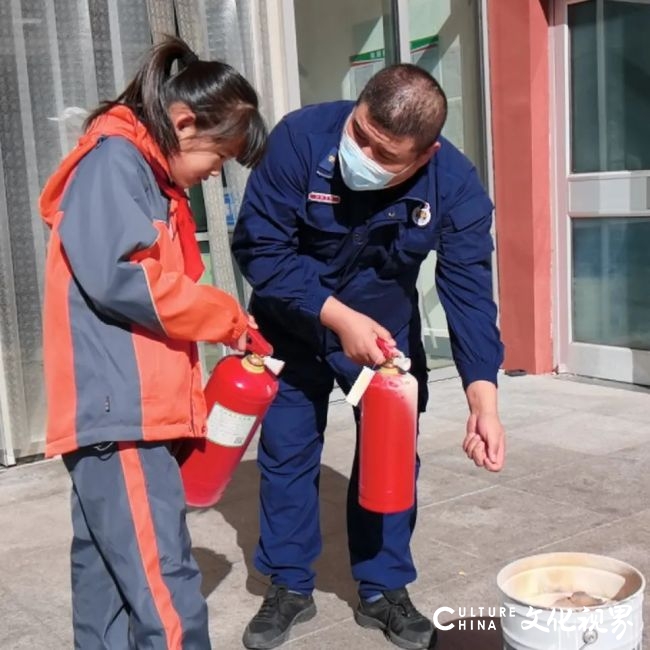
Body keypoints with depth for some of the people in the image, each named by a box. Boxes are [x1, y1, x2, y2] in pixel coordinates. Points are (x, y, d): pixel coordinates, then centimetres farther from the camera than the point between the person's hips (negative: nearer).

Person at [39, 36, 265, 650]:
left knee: (109, 587, 14)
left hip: (123, 414, 10)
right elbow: (121, 278, -20)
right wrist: (230, 320, -9)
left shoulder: (148, 176, 23)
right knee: (167, 599, -11)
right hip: (119, 415, -10)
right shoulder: (114, 160, -7)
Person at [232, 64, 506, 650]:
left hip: (386, 329, 1)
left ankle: (384, 591, 23)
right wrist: (338, 317, -33)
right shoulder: (301, 138, -30)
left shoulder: (455, 184, -25)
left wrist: (483, 395, -39)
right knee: (287, 453, 6)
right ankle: (290, 587, 25)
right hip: (293, 327, -1)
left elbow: (469, 289, -26)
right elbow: (259, 246, -26)